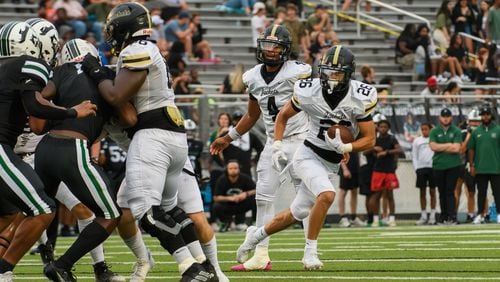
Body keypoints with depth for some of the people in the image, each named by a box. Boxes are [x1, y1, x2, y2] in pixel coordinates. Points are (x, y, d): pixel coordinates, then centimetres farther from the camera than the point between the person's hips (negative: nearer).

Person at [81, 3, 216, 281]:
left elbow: (116, 96, -15)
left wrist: (96, 72, 0)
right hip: (175, 136, 11)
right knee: (168, 206, 22)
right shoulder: (147, 52, 22)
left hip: (153, 134, -11)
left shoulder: (136, 52, -9)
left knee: (145, 209, -17)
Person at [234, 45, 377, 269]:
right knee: (327, 195, -29)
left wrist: (345, 147, -28)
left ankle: (257, 234, 37)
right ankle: (310, 251, -16)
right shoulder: (309, 92, -16)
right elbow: (283, 116, 3)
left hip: (331, 164, 3)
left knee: (295, 215, 12)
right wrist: (277, 146, -9)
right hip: (309, 156, -3)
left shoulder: (360, 98, -15)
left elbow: (369, 139, -10)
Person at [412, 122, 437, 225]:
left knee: (432, 191, 2)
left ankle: (432, 216, 5)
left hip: (432, 167, -2)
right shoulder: (417, 141, 9)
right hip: (421, 168, 2)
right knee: (422, 192, 4)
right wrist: (416, 168, -2)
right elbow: (414, 156, 8)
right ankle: (423, 216, 9)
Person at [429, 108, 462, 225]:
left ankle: (452, 216, -13)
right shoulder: (434, 131, 8)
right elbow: (433, 147, -6)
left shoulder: (456, 131, 4)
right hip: (438, 166, 2)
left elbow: (456, 148, -8)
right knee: (442, 192, 6)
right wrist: (449, 145, -6)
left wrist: (441, 148, -6)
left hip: (453, 166, -2)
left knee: (450, 192, -9)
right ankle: (443, 216, 11)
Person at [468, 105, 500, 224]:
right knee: (481, 192, 6)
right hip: (480, 169, 2)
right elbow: (471, 149, 10)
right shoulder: (476, 132, 9)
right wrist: (472, 165, 3)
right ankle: (480, 214, 10)